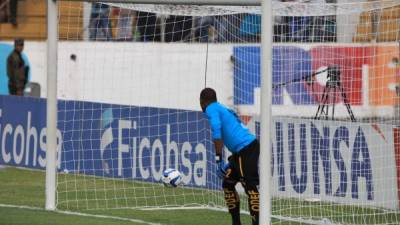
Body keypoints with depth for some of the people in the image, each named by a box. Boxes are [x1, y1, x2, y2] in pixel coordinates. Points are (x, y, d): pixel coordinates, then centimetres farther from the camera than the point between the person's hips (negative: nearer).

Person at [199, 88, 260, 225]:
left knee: (250, 187, -15)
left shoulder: (211, 109, -1)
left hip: (246, 149, -9)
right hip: (242, 151, 9)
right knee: (228, 183, 16)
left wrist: (218, 159, -18)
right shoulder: (223, 109, 26)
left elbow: (216, 131, -16)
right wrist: (231, 162, 32)